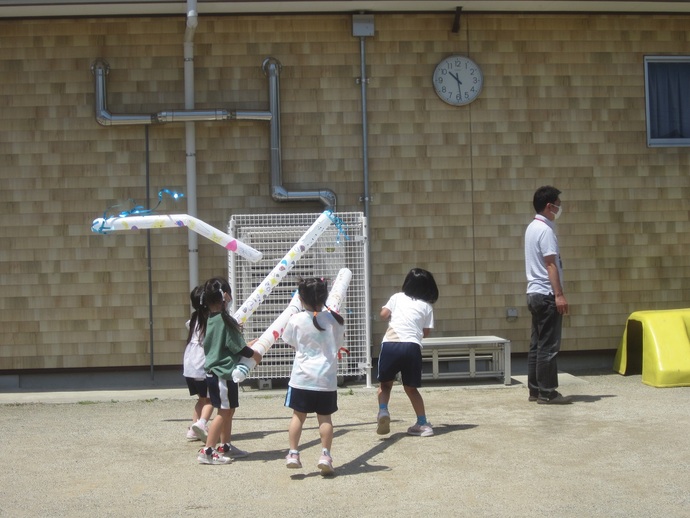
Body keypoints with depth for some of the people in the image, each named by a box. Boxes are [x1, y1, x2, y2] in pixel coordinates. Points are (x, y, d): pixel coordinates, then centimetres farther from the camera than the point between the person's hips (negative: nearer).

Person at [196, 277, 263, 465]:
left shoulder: (211, 319, 9)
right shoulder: (225, 320, -18)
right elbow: (238, 348, -14)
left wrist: (247, 345, 21)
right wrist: (255, 354, 1)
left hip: (214, 372, 9)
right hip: (223, 374, -9)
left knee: (228, 410, 18)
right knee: (223, 412, -4)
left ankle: (225, 447, 28)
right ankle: (207, 451, -4)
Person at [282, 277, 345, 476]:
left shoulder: (296, 320, -8)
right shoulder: (334, 319, -1)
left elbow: (291, 343, 7)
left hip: (302, 377, -1)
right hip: (327, 378, 1)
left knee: (298, 415, 8)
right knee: (325, 417, 7)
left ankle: (293, 453, 7)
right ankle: (325, 454, 2)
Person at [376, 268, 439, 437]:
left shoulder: (398, 297, 14)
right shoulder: (427, 306, 15)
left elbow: (384, 314, 8)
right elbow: (426, 332, 14)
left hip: (390, 345, -1)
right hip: (412, 347, 1)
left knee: (385, 384, 15)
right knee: (411, 388, 16)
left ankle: (383, 411, -11)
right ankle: (423, 424, 15)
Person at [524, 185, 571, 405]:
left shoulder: (532, 227, 16)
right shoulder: (545, 230, -13)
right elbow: (551, 264, -20)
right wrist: (559, 295, -22)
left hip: (535, 293, 10)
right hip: (547, 294, -10)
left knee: (537, 345, 10)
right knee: (549, 346, -6)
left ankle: (535, 390, 14)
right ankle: (547, 392, -4)